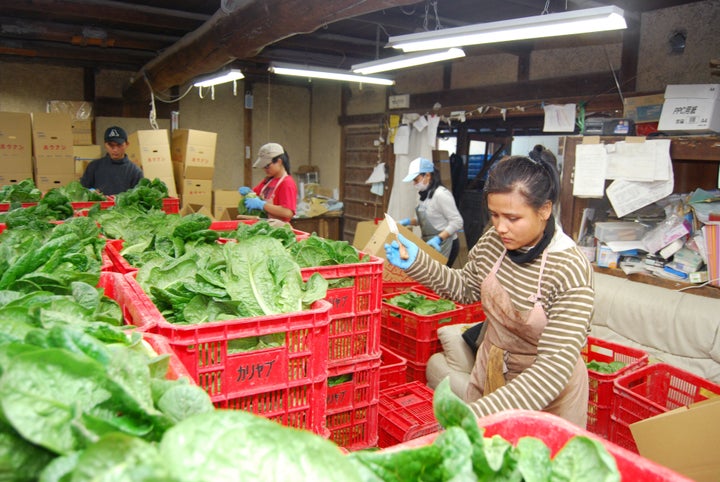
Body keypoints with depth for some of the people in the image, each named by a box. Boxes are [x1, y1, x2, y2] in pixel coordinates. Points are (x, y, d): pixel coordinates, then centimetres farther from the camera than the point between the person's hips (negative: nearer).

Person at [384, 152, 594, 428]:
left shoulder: (571, 271, -29)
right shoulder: (493, 241, -13)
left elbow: (554, 367, -33)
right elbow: (466, 289, 6)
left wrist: (481, 413, -42)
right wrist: (417, 264, -10)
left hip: (548, 393, -5)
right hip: (490, 369, 5)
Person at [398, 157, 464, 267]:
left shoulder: (441, 194, -20)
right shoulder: (425, 194, 8)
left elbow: (457, 222, -20)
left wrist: (438, 239, -28)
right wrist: (408, 221, 1)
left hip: (443, 245, -8)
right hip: (431, 244, 8)